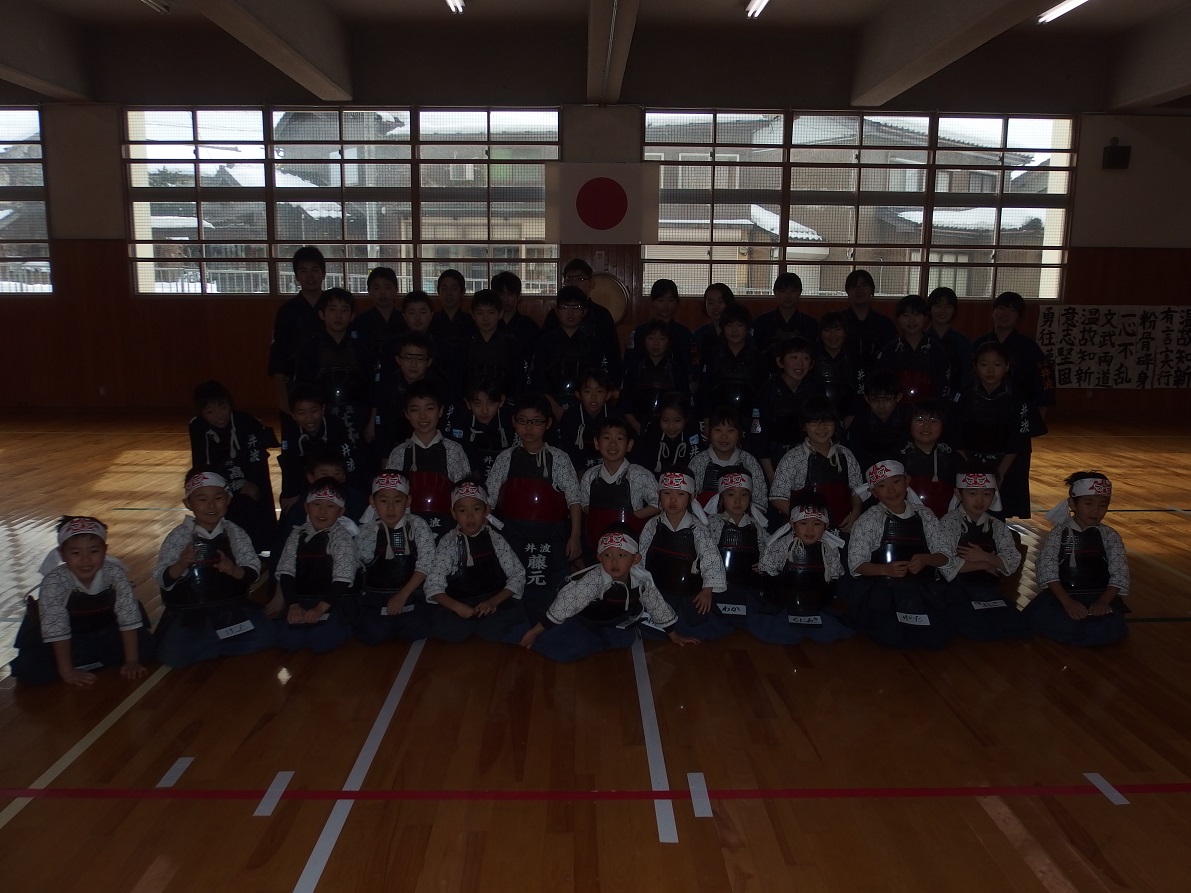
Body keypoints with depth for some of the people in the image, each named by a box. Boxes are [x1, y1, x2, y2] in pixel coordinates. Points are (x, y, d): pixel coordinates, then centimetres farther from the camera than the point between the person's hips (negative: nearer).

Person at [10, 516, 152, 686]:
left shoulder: (114, 572, -25)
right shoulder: (54, 581, -29)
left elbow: (129, 615, -21)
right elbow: (56, 628, -27)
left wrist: (132, 661, -23)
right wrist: (67, 672, -28)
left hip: (105, 631, 2)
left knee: (143, 648, -17)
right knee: (28, 671, -22)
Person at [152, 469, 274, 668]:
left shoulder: (235, 533, -2)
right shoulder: (178, 537, -7)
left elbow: (253, 572, -5)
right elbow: (161, 579, -10)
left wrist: (233, 570, -26)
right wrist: (181, 565, -30)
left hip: (231, 606, 2)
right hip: (188, 610, -2)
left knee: (263, 636, -18)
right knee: (173, 655, -24)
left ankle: (207, 643, 2)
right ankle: (225, 643, 1)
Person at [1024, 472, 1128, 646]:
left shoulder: (1110, 536, 6)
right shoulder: (1058, 533, 0)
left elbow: (1119, 574, -3)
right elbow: (1047, 570, -11)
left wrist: (1104, 601, -20)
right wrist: (1067, 602, -24)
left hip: (1098, 598, 1)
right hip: (1060, 595, -1)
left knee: (1113, 628, -30)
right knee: (1037, 616, -31)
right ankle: (1089, 628, -10)